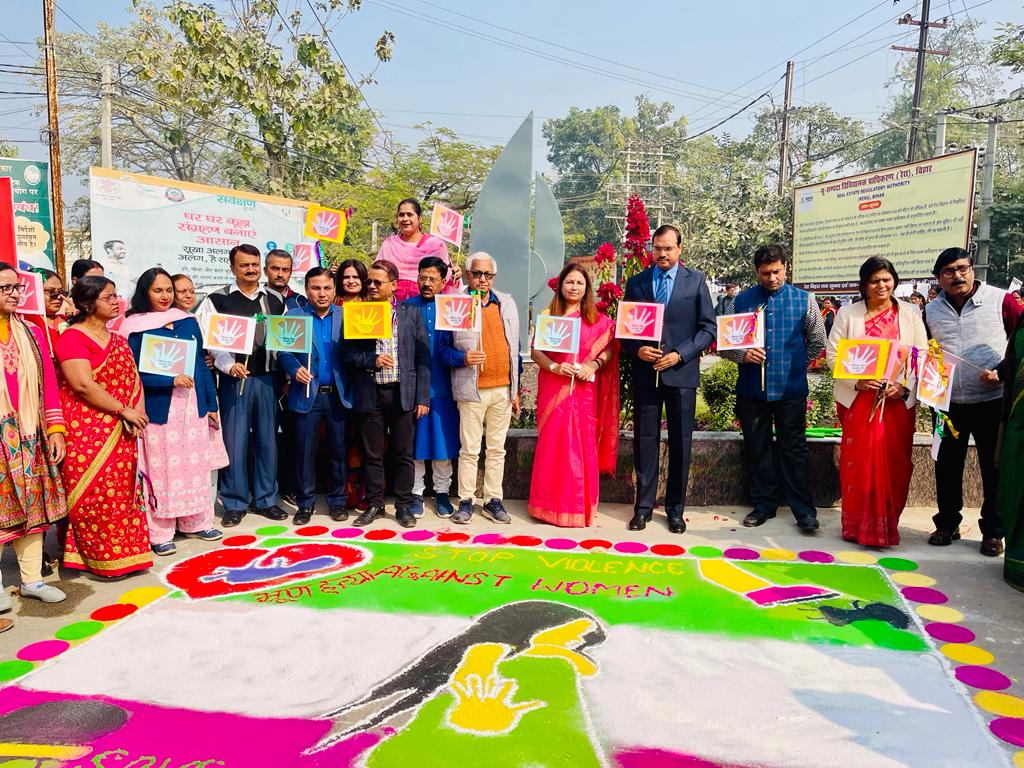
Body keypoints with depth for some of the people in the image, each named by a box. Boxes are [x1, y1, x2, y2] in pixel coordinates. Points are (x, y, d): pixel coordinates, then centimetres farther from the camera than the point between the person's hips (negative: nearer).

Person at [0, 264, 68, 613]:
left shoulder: (32, 332, 10)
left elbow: (49, 383, 9)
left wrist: (55, 429, 4)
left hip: (30, 436, 4)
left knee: (33, 505, 9)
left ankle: (32, 579, 20)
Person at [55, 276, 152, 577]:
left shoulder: (117, 339, 15)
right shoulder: (72, 338, -9)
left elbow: (134, 378, 12)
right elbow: (83, 385, -18)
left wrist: (138, 412, -5)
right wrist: (124, 411, -15)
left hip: (121, 432, 7)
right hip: (88, 432, -7)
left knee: (122, 491, 10)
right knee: (95, 494, -2)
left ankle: (124, 551, 20)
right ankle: (101, 557, 9)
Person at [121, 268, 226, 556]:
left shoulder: (187, 321, 10)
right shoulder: (135, 327, -4)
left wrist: (211, 404, 11)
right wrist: (171, 380, -19)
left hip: (193, 405, 5)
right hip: (158, 409, -4)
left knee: (196, 464, 10)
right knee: (160, 468, 1)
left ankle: (196, 522, 24)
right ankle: (159, 532, 12)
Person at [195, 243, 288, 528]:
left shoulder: (275, 301, 11)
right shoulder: (218, 299, 0)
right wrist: (229, 366, -18)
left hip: (267, 379, 3)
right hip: (234, 379, -3)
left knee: (267, 439, 8)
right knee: (234, 441, 1)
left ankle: (265, 499, 20)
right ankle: (234, 503, 13)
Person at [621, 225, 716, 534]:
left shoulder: (695, 281, 3)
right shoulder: (636, 282, 8)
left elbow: (708, 328, 1)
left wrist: (679, 355, -11)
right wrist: (637, 350, -10)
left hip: (681, 372, -1)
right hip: (645, 373, 1)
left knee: (680, 442, 6)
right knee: (645, 440, 5)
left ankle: (676, 509, 17)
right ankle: (643, 506, 15)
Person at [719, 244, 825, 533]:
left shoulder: (804, 300, 3)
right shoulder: (742, 300, 3)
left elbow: (818, 342, 13)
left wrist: (795, 365, 10)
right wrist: (743, 355, -13)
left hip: (790, 389, -1)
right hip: (752, 388, 2)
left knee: (795, 448, 3)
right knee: (756, 449, 10)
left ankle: (804, 510, 12)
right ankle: (764, 504, 24)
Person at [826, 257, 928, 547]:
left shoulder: (910, 313, 7)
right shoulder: (848, 314, 4)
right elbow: (833, 355, -1)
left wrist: (905, 386, -11)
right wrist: (856, 381, -14)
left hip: (899, 400, 1)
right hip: (859, 400, -1)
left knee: (894, 463, 3)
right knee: (859, 462, -1)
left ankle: (887, 524, 15)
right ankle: (859, 525, 9)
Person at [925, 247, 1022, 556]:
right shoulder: (932, 312, 7)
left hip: (992, 400, -3)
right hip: (948, 403, 3)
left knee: (994, 468, 6)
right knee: (947, 466, 10)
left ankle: (993, 532, 19)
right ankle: (947, 524, 25)